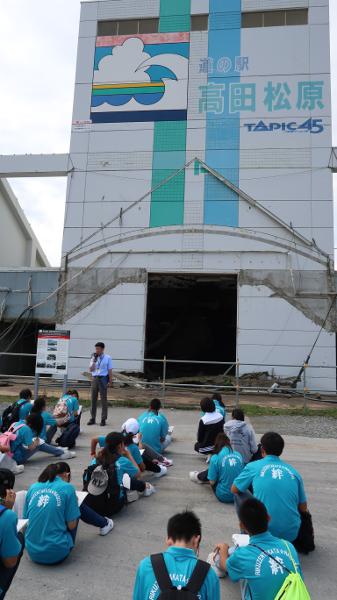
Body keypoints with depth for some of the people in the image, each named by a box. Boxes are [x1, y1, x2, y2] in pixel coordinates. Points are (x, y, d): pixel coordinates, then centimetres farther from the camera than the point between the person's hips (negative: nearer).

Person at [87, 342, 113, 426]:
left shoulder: (107, 358, -2)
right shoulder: (94, 358, 9)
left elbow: (110, 370, -2)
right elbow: (91, 370, 4)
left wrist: (110, 381, -7)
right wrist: (94, 361, -9)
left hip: (103, 379, -4)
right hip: (94, 378, 4)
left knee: (103, 399, 2)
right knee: (93, 399, 7)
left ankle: (103, 419, 10)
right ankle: (93, 418, 17)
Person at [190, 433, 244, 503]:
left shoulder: (215, 458, -13)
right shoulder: (238, 455, -1)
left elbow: (212, 482, -9)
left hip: (224, 497, -4)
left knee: (209, 471, 20)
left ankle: (199, 477, 50)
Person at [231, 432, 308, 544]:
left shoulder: (253, 466, -2)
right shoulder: (293, 471, 5)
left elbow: (234, 489, 11)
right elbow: (303, 508, 12)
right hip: (291, 535, 4)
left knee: (240, 493, 18)